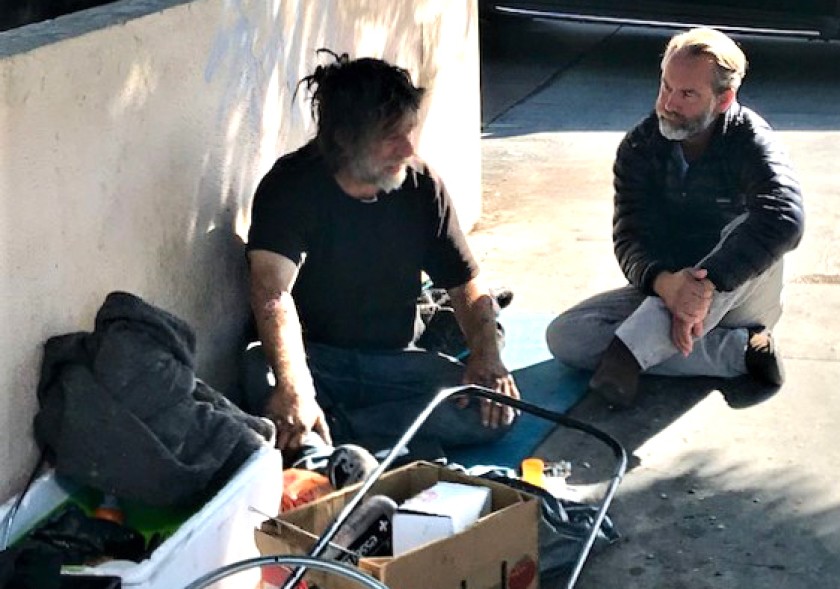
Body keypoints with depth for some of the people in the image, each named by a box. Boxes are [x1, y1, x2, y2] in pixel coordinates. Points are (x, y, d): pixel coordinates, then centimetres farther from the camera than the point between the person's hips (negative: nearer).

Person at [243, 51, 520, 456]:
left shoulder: (421, 185, -1)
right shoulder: (290, 187, -15)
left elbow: (466, 284, 6)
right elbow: (272, 292, -31)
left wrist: (487, 358, -14)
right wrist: (294, 391, -47)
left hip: (395, 360, 6)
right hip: (314, 356, -5)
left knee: (494, 414, -23)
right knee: (265, 392, -40)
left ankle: (335, 425, -22)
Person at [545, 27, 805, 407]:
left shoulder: (750, 140, -17)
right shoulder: (639, 148, -6)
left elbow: (784, 219, -36)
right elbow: (629, 237, -15)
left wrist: (705, 283, -46)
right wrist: (665, 284, -38)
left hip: (738, 295, -3)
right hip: (662, 289, 3)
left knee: (751, 228, -35)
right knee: (564, 337, -21)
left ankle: (628, 350, -39)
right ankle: (740, 351, -24)